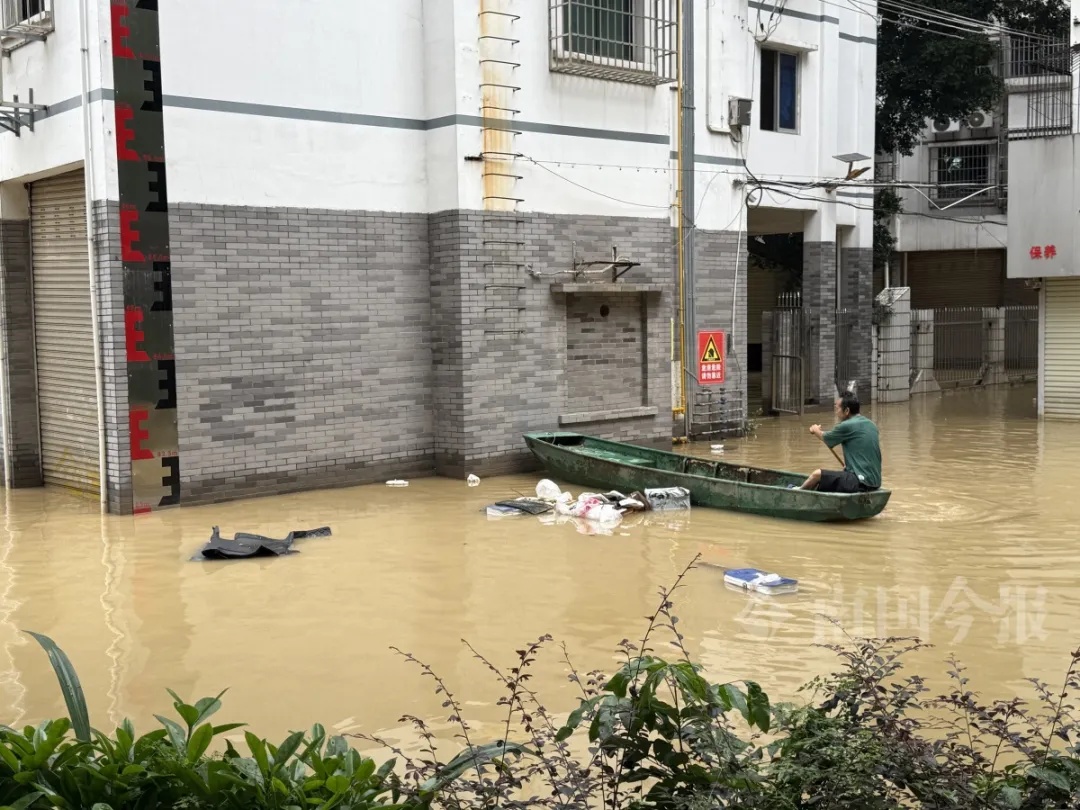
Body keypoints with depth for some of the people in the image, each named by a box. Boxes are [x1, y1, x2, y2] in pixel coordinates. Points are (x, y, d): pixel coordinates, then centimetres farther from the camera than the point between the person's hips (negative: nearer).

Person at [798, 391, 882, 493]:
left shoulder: (846, 426, -11)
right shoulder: (871, 425, 11)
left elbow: (825, 437, 8)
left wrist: (816, 430, 31)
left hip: (860, 483, -9)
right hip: (875, 482, 9)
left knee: (817, 475, 1)